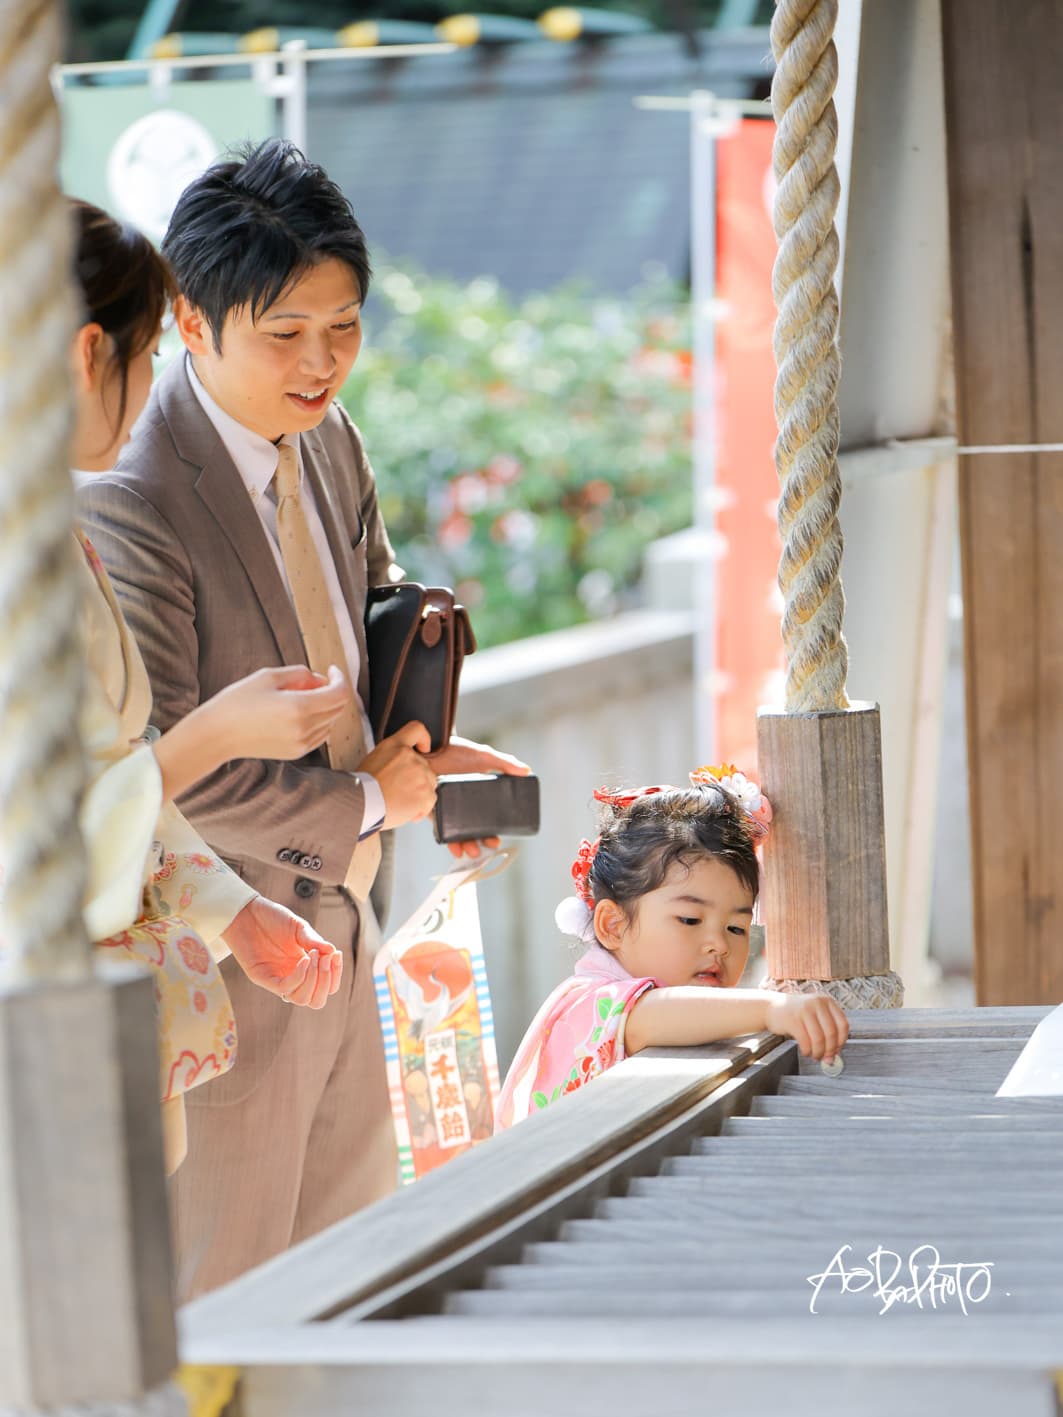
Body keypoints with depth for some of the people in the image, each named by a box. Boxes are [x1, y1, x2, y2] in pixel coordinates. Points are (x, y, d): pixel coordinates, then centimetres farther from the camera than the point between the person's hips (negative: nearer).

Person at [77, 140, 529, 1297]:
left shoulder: (331, 444, 4)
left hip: (339, 935, 9)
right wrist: (364, 799, -14)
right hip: (219, 970, -8)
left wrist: (418, 746, 0)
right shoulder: (129, 505, -23)